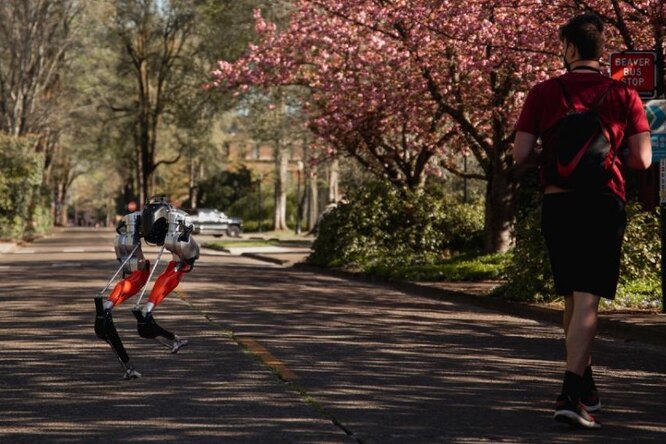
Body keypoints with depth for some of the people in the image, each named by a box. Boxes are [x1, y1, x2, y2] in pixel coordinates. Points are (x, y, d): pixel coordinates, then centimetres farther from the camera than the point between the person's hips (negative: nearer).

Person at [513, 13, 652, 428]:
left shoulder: (545, 92, 1)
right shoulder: (624, 95, 1)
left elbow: (521, 155, -3)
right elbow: (642, 160, -4)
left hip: (557, 203, 2)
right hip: (605, 203, -2)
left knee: (573, 297, 16)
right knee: (587, 300, -7)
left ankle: (585, 385, 27)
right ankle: (572, 394, -20)